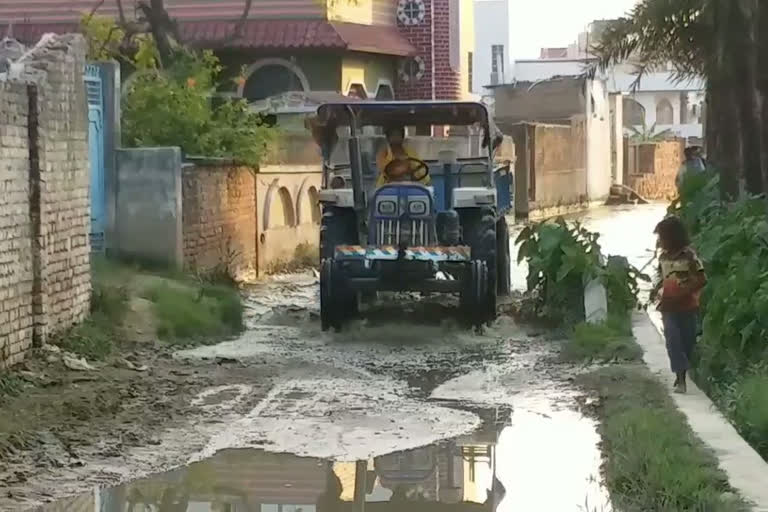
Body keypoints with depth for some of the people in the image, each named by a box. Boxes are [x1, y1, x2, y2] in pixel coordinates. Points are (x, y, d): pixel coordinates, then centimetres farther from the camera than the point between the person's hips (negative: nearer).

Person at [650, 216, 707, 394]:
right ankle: (680, 379, -14)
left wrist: (678, 295, -21)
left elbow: (701, 280, -17)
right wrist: (656, 290, 2)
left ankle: (682, 377, 18)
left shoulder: (689, 256, -12)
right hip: (669, 309, 3)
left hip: (688, 307, -3)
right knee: (673, 341, -10)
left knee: (687, 342, 4)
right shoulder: (663, 257, 6)